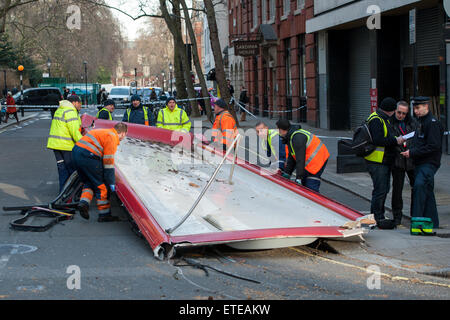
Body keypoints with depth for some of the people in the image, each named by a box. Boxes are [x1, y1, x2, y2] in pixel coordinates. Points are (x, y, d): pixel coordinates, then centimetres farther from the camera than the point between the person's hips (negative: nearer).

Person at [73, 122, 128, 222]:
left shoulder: (103, 132, 24)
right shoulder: (112, 137, -4)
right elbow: (108, 162, -8)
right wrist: (111, 182, -5)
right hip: (88, 157, -9)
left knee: (89, 182, 23)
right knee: (102, 186, 4)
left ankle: (84, 202, 3)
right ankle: (104, 214, 9)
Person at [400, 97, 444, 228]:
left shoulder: (433, 123, -11)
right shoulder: (421, 122, 19)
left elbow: (434, 146, -19)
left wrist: (412, 153, -17)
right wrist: (410, 151, 8)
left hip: (429, 164, -10)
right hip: (420, 163, 10)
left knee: (419, 186, -24)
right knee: (427, 193, 11)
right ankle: (432, 224, 17)